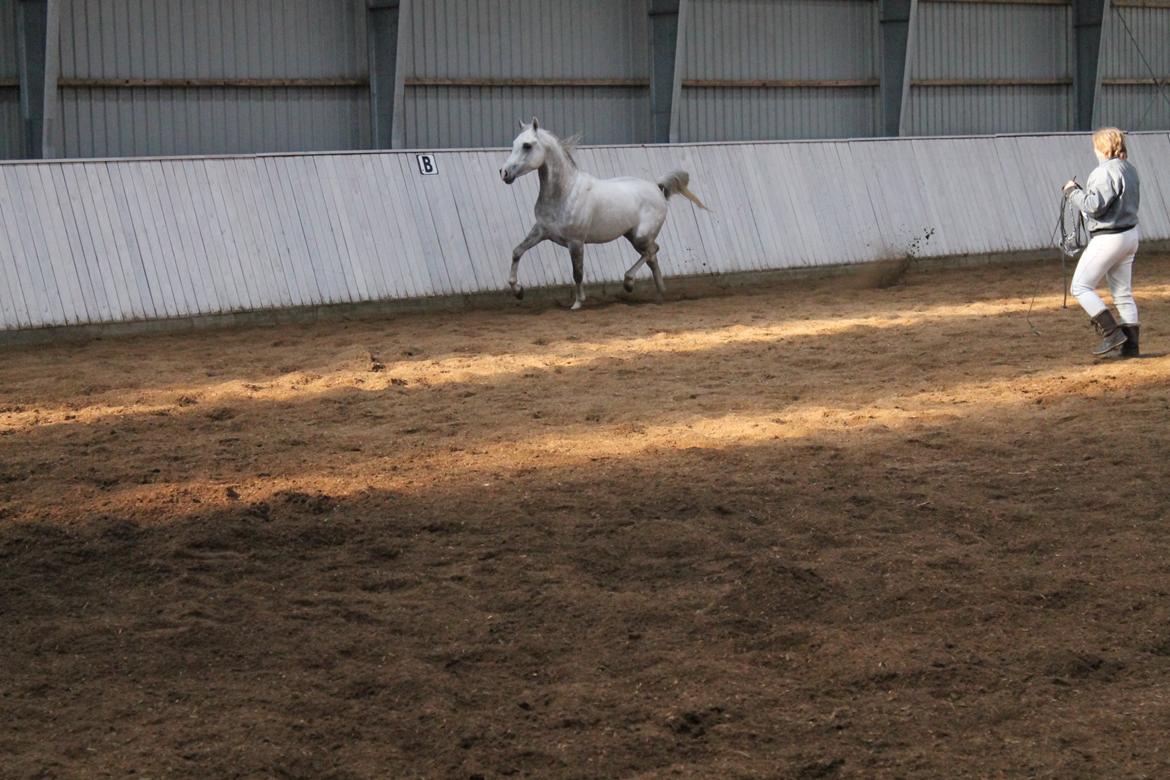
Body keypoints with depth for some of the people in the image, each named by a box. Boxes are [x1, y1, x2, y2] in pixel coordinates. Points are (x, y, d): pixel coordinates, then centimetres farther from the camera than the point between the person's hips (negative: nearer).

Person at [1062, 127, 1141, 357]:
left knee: (1080, 287, -1)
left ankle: (1112, 332, -9)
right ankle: (1130, 345, 12)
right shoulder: (1129, 169, 9)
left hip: (1108, 239, -9)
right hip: (1130, 235, 9)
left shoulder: (1106, 172, -19)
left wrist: (1073, 191, -8)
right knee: (1123, 293, 13)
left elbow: (1095, 206, -24)